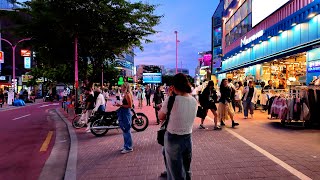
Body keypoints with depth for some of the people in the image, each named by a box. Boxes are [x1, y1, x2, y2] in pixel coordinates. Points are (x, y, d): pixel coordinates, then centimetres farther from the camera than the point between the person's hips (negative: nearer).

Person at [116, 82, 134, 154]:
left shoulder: (128, 94, -15)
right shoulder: (125, 94, 13)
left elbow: (130, 106, -19)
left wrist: (121, 105, -18)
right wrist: (120, 104, 8)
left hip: (126, 114, -10)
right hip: (124, 114, 10)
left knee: (127, 131, -3)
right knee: (125, 131, 16)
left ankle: (129, 148, 6)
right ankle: (126, 145, 27)